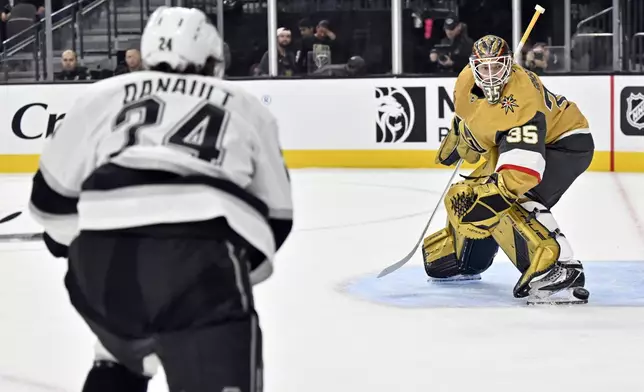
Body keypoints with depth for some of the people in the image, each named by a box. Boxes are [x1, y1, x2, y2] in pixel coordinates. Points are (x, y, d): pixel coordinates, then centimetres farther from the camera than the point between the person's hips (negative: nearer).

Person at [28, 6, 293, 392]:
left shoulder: (102, 95, 24)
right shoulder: (247, 107, 25)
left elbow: (54, 193, 23)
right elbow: (275, 215, 26)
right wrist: (242, 267, 42)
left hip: (100, 261, 3)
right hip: (199, 256, -3)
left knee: (122, 353, 32)